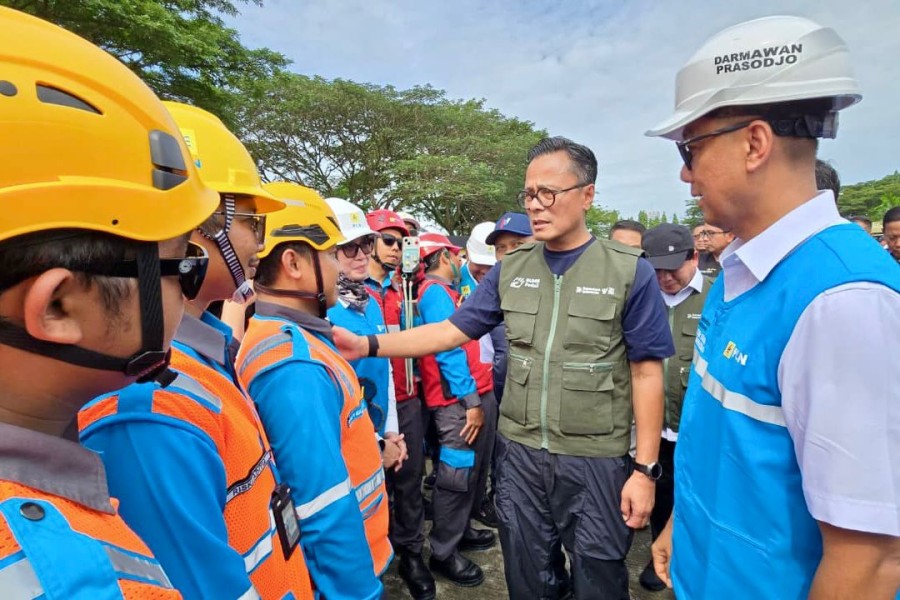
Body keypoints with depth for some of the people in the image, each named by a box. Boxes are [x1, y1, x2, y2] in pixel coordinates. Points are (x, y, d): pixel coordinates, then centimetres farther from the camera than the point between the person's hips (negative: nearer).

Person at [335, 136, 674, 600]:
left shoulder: (629, 272, -10)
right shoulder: (510, 269, 0)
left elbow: (646, 373, -7)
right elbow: (452, 331, -1)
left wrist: (646, 468, -8)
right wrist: (368, 345, -11)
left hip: (596, 460, -2)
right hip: (519, 452, 3)